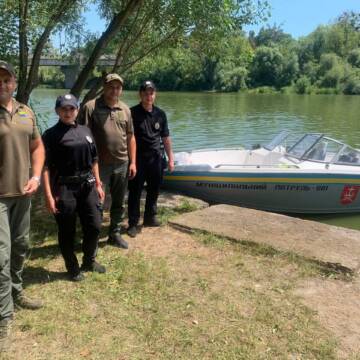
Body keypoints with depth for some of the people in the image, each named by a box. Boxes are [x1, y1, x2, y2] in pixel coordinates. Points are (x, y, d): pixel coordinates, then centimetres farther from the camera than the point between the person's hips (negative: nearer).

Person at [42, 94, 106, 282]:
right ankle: (73, 268, 26)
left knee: (94, 226, 10)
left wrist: (98, 184, 14)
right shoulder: (51, 135, -7)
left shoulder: (86, 131, 10)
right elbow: (46, 167, -11)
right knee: (67, 231, 7)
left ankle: (89, 261, 33)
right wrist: (49, 195, -16)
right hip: (64, 188, -5)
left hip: (87, 186, 5)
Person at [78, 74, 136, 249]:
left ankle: (115, 234, 32)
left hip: (121, 164, 5)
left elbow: (130, 137, 11)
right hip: (99, 164, -5)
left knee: (119, 202, 15)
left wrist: (132, 162, 7)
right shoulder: (90, 107, -7)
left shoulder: (125, 109, 8)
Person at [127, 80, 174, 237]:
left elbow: (165, 138, 11)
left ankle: (150, 217, 32)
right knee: (135, 191, 1)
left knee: (154, 190, 15)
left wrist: (170, 158, 10)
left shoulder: (160, 114, 6)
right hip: (137, 158, -4)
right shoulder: (132, 113, -7)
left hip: (156, 158, 5)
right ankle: (133, 223, 12)